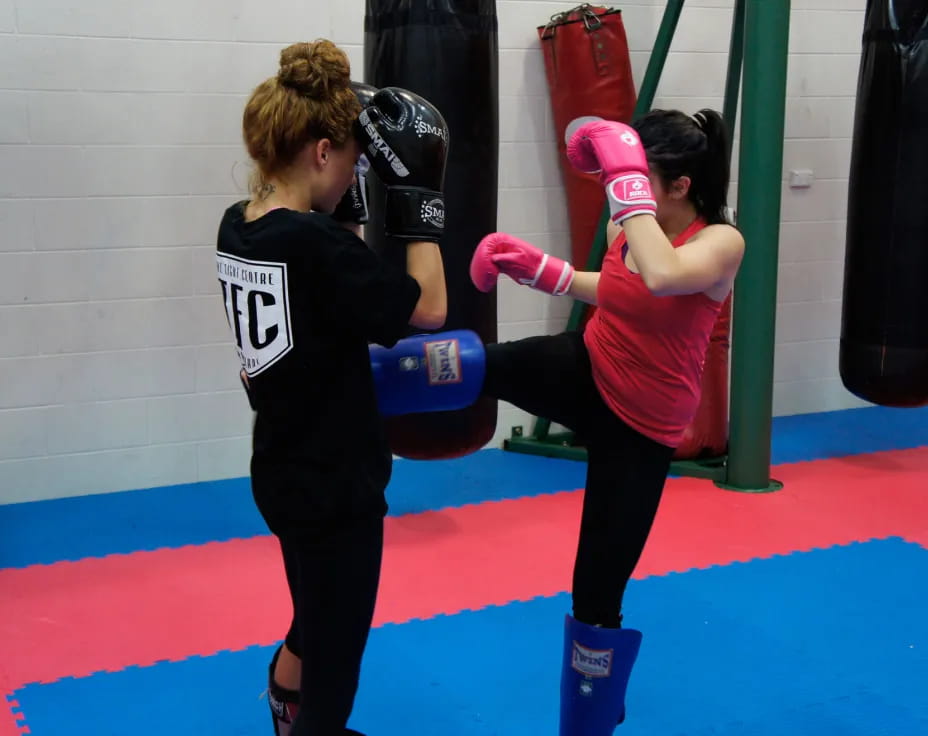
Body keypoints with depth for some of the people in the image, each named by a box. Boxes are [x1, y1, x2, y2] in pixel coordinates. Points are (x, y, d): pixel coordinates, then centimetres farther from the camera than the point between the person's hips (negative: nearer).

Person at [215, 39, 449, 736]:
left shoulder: (239, 227, 0)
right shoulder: (314, 243, -26)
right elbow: (429, 309, -18)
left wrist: (345, 210, 7)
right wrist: (418, 200, -13)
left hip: (285, 471, 9)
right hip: (332, 483, -9)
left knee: (320, 620, 32)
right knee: (333, 654, 9)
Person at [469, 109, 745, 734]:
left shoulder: (721, 242, -22)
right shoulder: (626, 226, -5)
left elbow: (662, 277, -45)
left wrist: (628, 179, -39)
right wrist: (540, 268, 7)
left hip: (639, 430, -4)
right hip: (581, 373, 5)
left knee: (599, 589, 4)